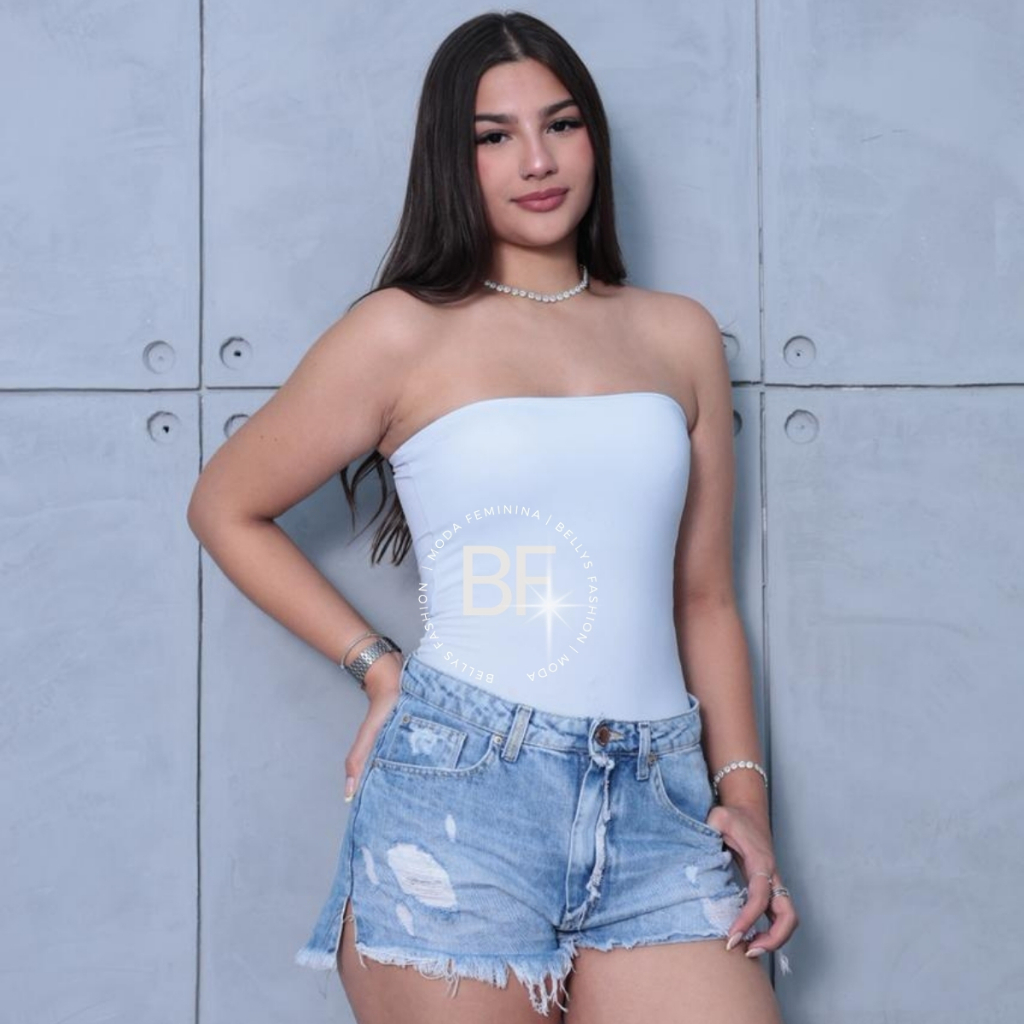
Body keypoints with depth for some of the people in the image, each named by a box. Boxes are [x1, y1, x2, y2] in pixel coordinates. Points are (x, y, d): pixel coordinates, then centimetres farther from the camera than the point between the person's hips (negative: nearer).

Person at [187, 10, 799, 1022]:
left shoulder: (679, 334, 14)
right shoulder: (404, 332, 4)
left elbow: (704, 598, 15)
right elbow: (225, 509, 11)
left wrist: (744, 791, 6)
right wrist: (375, 664, 4)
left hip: (658, 806, 3)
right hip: (459, 792, -3)